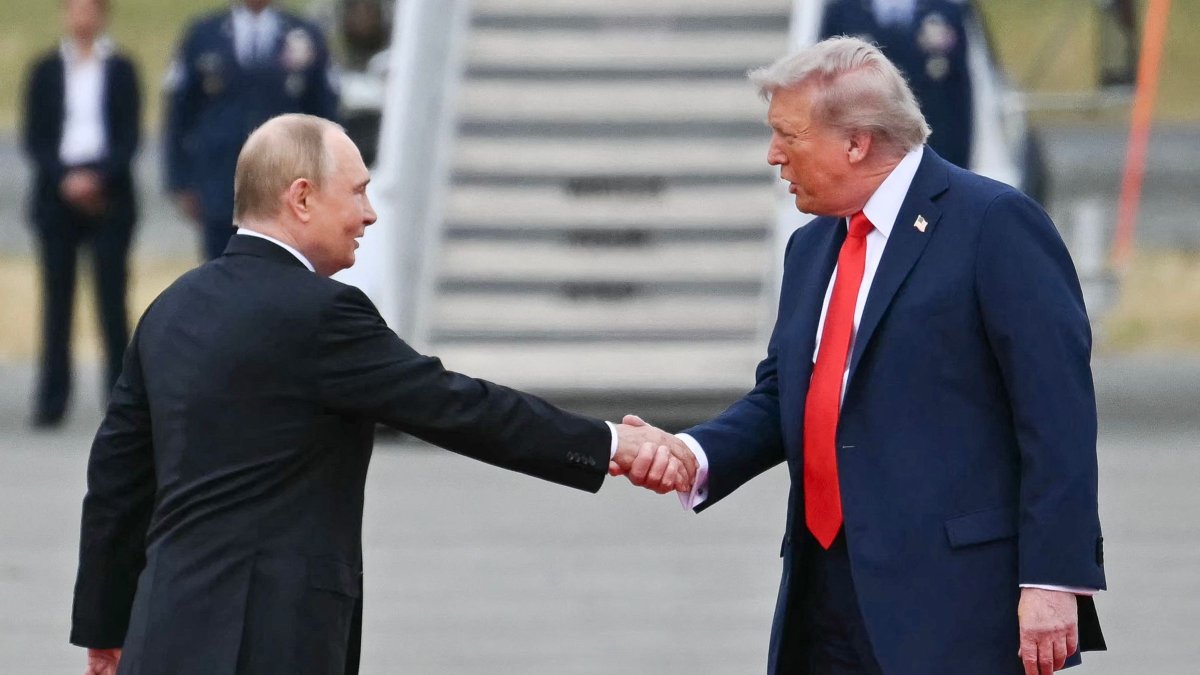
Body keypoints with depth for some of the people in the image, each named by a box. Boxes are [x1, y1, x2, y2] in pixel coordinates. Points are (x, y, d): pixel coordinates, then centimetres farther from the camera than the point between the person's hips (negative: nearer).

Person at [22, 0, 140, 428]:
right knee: (57, 300, -1)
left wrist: (97, 177, -13)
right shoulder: (46, 71, 8)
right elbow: (35, 139, 4)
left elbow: (130, 137, 1)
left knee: (112, 297, -3)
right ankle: (52, 399, 0)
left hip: (108, 195, -1)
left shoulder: (120, 70, 5)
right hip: (57, 196, 1)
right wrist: (65, 179, -11)